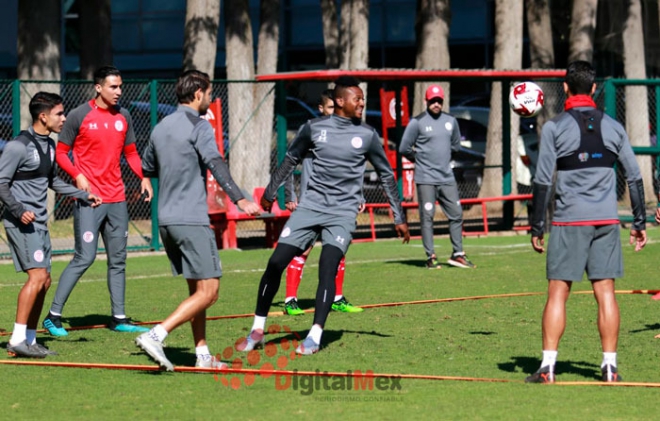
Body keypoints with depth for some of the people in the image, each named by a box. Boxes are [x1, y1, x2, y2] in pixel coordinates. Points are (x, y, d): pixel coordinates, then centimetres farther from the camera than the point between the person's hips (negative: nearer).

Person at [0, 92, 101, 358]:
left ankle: (29, 340, 13)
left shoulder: (49, 145, 14)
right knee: (38, 275, -18)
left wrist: (83, 196, 22)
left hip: (39, 223, 9)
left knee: (44, 281, 7)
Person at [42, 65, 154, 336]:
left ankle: (119, 319, 17)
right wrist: (77, 175, -17)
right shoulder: (79, 116, -6)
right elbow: (61, 152, -1)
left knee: (118, 260, 9)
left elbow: (131, 152, 18)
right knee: (85, 257, -11)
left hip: (117, 199, 6)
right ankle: (53, 316, -4)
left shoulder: (123, 117, 10)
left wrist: (143, 177, 1)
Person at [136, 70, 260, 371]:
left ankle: (202, 354, 13)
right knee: (208, 291, -8)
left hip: (166, 220, 8)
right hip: (191, 219, -8)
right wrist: (239, 200, -33)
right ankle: (156, 335, -20)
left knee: (196, 289, 15)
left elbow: (146, 167, 26)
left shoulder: (161, 128, 14)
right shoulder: (198, 126, -8)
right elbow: (215, 164, -23)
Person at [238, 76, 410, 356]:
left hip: (342, 213, -2)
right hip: (310, 206, 2)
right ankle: (257, 331, 9)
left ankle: (315, 336, -14)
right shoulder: (314, 128, 3)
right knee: (275, 264, -4)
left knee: (327, 268, -20)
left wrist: (399, 218, 11)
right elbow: (291, 159, 19)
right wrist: (270, 192, 26)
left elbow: (386, 175, 11)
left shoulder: (367, 135, 1)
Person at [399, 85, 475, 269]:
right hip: (426, 179, -5)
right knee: (427, 216, -3)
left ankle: (458, 254, 12)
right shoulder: (417, 122, -6)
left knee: (456, 214, 4)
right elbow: (404, 149, -3)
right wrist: (420, 159, 7)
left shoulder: (450, 121, 10)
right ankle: (431, 257, 0)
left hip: (447, 178, 5)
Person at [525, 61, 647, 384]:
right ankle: (610, 366, 4)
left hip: (568, 221, -3)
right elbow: (634, 177, 8)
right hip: (606, 221, 3)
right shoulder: (613, 127, 7)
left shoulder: (554, 128, -3)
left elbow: (542, 181, -5)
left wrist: (537, 228, -1)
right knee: (605, 292, 5)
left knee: (558, 292, 0)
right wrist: (640, 223, 14)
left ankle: (548, 367, -5)